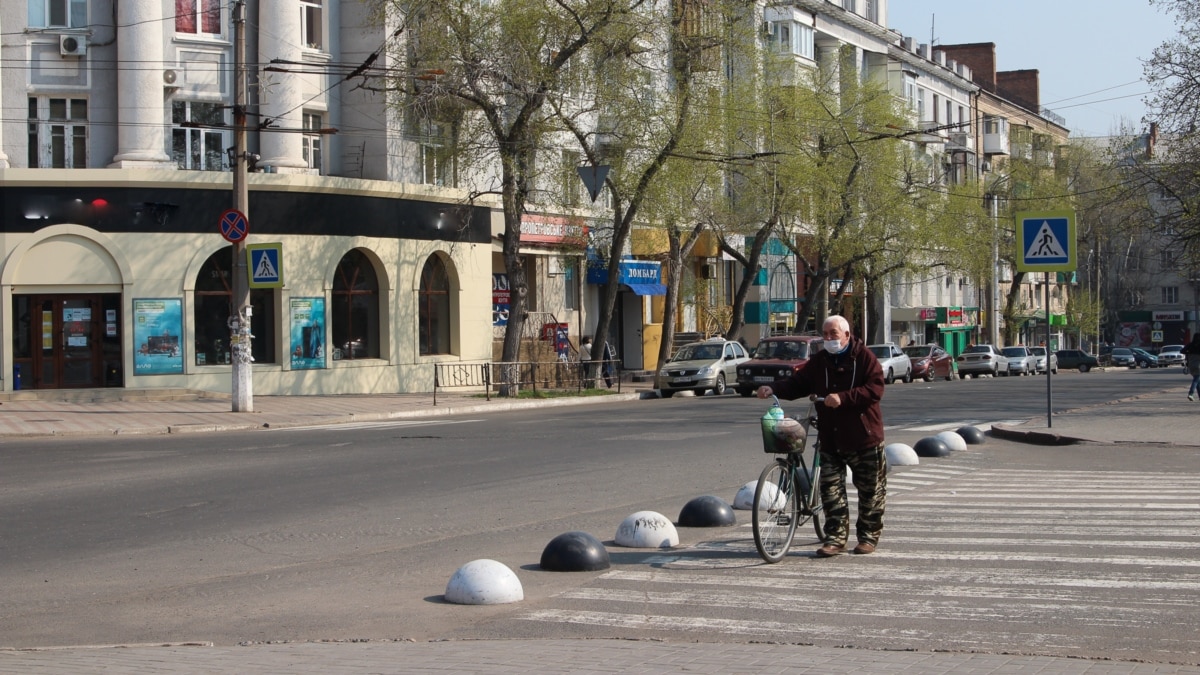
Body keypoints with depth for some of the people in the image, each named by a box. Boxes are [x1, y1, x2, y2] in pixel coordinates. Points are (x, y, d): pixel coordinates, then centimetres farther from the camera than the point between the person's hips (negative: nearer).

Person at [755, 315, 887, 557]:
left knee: (870, 491, 6)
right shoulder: (818, 362, 8)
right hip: (830, 439, 4)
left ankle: (869, 536, 19)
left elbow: (875, 389, -16)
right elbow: (796, 382, 0)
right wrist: (773, 388, -19)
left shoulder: (865, 358, -6)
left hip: (864, 437, -4)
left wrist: (843, 398, -26)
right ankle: (836, 538, 4)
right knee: (830, 489, -1)